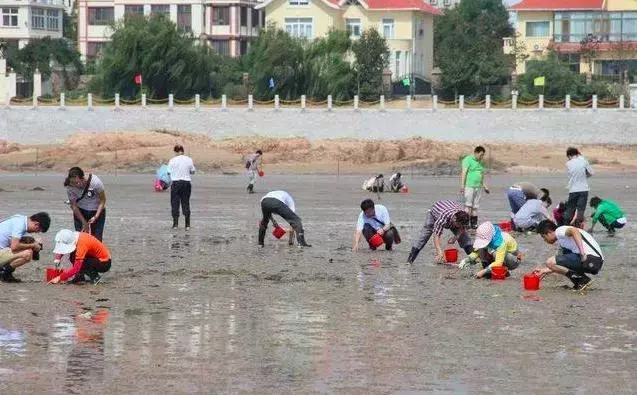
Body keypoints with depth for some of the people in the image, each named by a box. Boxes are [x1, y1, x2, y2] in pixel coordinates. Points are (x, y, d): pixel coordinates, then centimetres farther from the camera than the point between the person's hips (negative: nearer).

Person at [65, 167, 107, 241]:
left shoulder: (95, 182, -28)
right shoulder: (70, 187, -22)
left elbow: (102, 200, -14)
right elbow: (74, 206, -14)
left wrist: (96, 217, -21)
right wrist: (84, 222, -18)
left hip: (97, 211, -1)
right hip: (80, 212, 1)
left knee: (96, 238, -5)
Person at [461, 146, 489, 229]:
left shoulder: (480, 163, 20)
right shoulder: (468, 160, -3)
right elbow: (464, 172, -10)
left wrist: (484, 186, 22)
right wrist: (462, 185, -17)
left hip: (478, 187, 7)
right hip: (469, 186, -7)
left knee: (475, 207, 6)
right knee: (468, 206, -12)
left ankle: (474, 224, 9)